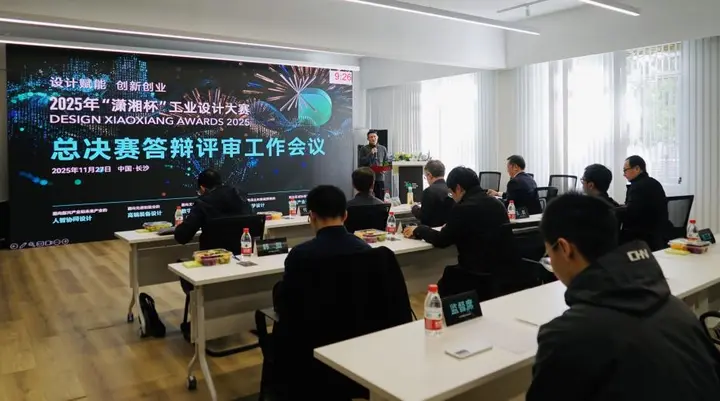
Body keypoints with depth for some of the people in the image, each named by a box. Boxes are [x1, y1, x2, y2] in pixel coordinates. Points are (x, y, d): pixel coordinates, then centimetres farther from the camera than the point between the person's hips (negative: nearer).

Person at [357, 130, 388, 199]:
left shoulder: (383, 149, 12)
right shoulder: (363, 149, 3)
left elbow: (386, 162, 16)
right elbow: (360, 163, -5)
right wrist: (370, 154, -13)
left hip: (380, 178, 2)